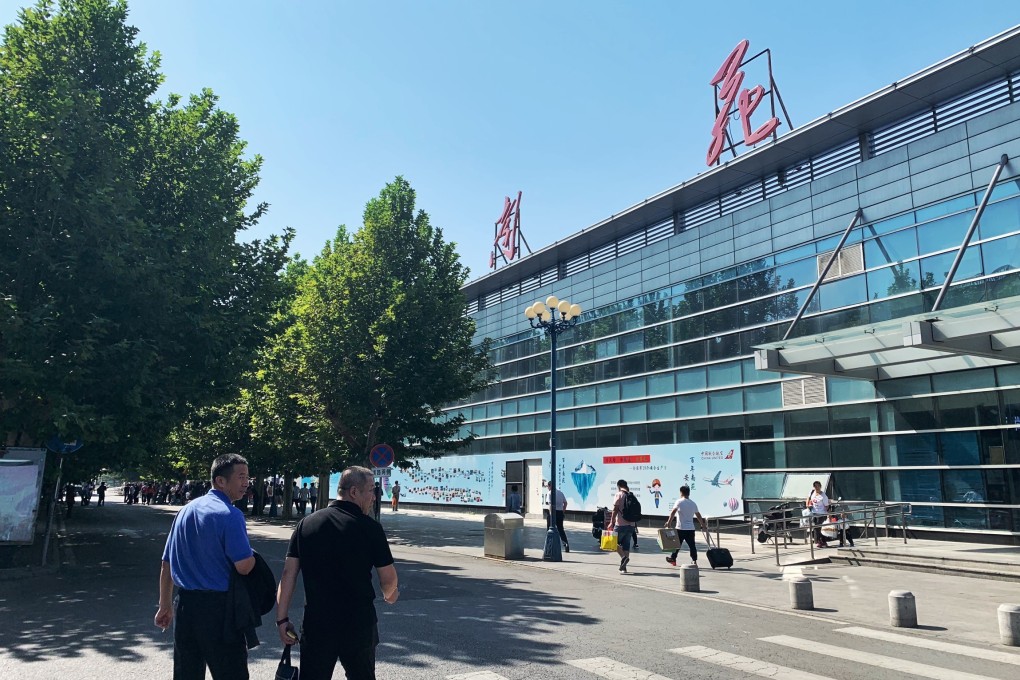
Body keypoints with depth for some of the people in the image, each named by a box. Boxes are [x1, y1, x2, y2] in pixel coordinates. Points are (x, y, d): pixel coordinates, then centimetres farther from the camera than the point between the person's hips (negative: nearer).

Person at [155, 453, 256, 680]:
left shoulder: (186, 510, 10)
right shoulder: (230, 515, -15)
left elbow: (166, 565, 16)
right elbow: (244, 566, -21)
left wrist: (165, 606, 24)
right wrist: (253, 556, 1)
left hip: (185, 604, 8)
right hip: (218, 608, -8)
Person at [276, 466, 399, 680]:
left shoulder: (306, 524, 1)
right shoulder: (370, 528, -10)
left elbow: (289, 573, -1)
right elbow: (388, 578, -5)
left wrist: (282, 619, 5)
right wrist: (389, 595, 17)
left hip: (316, 623, 3)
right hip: (359, 623, -2)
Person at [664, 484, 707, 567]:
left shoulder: (679, 502, -7)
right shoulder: (693, 503, 10)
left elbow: (673, 512, -15)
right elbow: (698, 516, 18)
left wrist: (668, 522, -10)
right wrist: (703, 525, 28)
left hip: (680, 528, -4)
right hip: (691, 528, 4)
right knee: (692, 545, 8)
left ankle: (673, 559, 16)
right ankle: (694, 561, 7)